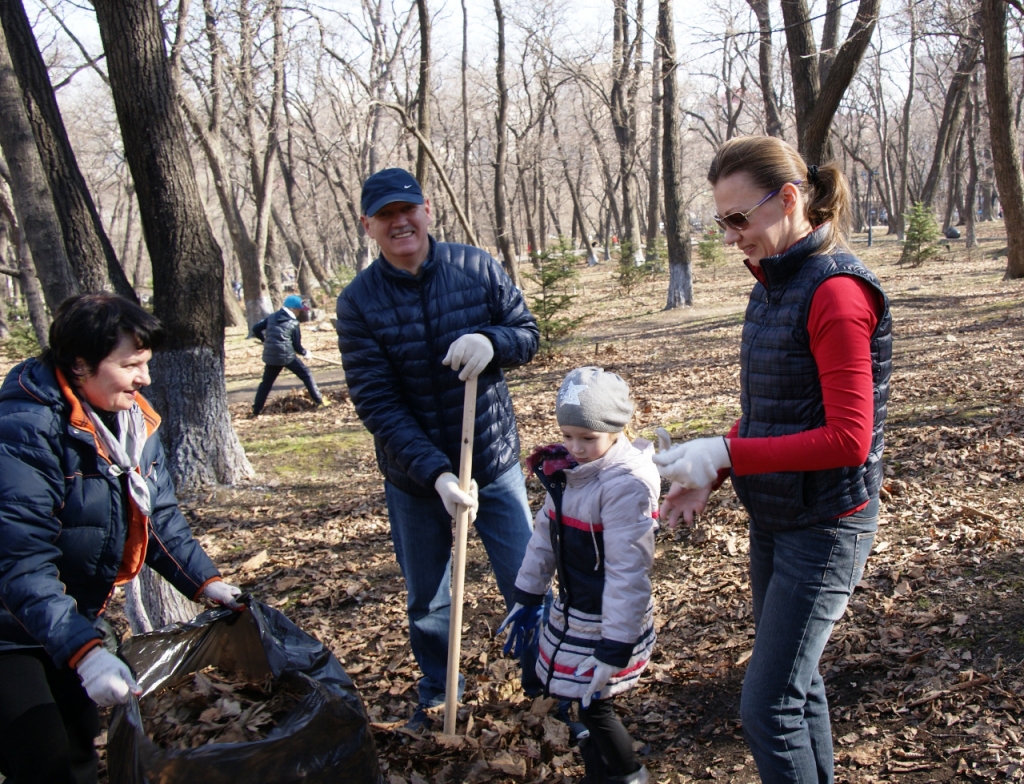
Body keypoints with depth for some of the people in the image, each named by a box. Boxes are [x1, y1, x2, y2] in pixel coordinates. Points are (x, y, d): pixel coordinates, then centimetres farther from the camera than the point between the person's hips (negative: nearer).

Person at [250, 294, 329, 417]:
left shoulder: (272, 317, 9)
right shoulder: (293, 323, -3)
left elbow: (256, 328, 8)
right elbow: (297, 345, -1)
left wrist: (264, 340, 24)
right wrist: (305, 352, 18)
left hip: (270, 356, 5)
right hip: (287, 355, -4)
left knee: (266, 382, 15)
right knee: (306, 375, 8)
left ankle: (256, 410, 12)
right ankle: (319, 401, 7)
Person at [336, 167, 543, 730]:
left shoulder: (476, 268, -7)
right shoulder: (358, 303, -12)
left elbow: (528, 334, -1)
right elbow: (377, 404, -16)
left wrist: (491, 341, -26)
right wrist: (435, 472, -26)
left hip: (494, 461, 1)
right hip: (414, 476, 0)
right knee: (427, 600, 16)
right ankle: (438, 692, 40)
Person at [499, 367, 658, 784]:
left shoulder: (625, 484, -25)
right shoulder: (566, 469, 0)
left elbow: (627, 572, -26)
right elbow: (545, 533, 12)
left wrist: (614, 650, -24)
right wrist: (527, 597, 16)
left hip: (608, 620, -8)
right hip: (572, 612, 8)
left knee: (592, 704, 2)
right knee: (581, 698, 18)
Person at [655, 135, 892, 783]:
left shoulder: (836, 291, -20)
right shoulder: (774, 285, 8)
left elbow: (848, 438, -24)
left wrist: (724, 454, -21)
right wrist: (709, 474, 2)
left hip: (825, 523, -9)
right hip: (773, 516, 9)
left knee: (769, 705, -5)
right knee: (795, 683, 20)